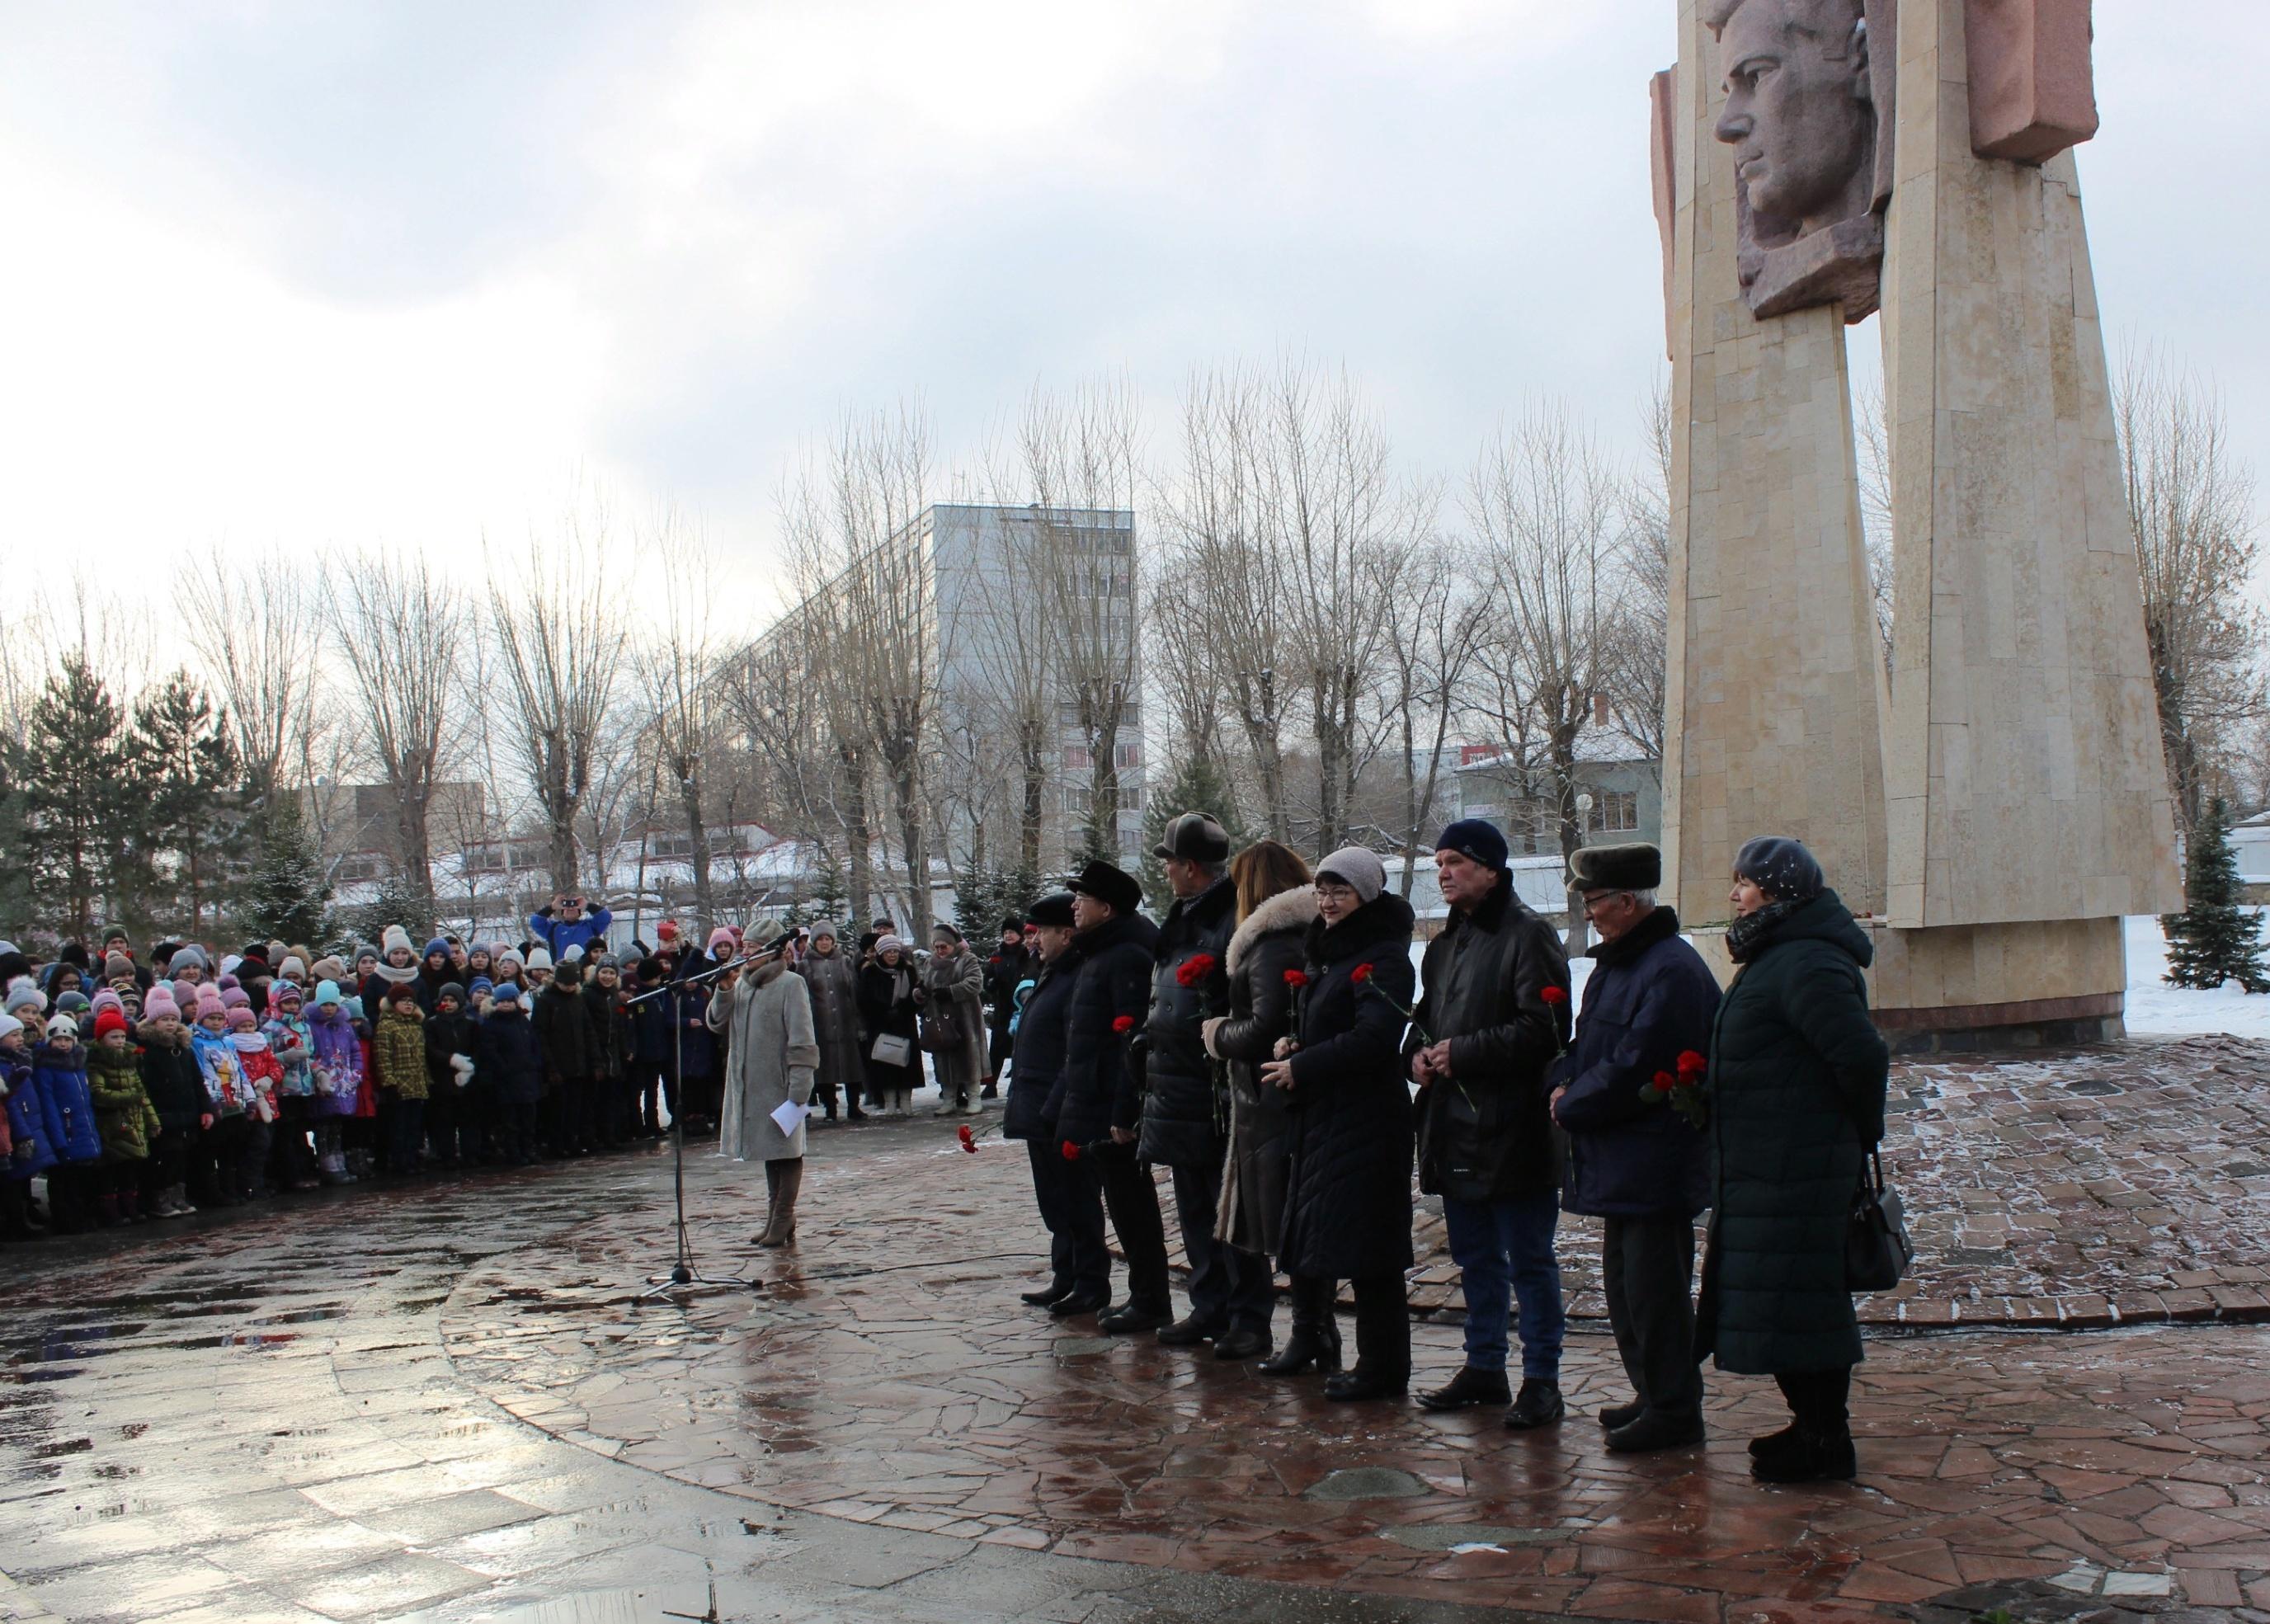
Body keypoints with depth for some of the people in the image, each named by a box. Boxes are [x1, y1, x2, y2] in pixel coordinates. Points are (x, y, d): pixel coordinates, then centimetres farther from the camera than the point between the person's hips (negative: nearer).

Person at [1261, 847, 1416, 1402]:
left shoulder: (1382, 959, -12)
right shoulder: (1329, 953, 17)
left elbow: (1372, 1038, -22)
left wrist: (1302, 1068, -15)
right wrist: (1294, 1045, 4)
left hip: (1365, 1121, -10)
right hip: (1325, 1117, 10)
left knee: (1366, 1249, -6)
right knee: (1346, 1244, 11)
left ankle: (1382, 1371, 2)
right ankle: (1380, 1366, 19)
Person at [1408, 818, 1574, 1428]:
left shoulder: (1527, 937, -12)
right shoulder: (1447, 943, 16)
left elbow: (1542, 1029, -20)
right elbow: (1427, 1015, 27)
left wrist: (1463, 1052, -19)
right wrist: (1420, 1049, 4)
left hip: (1514, 1132, -9)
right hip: (1454, 1130, 9)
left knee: (1529, 1261, 0)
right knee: (1475, 1258, 17)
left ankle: (1541, 1382, 8)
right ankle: (1483, 1367, 28)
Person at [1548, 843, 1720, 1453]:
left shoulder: (1671, 971, -19)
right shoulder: (1615, 962, 13)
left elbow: (1631, 1070, -23)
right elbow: (1588, 1043, 20)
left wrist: (1571, 1105, -11)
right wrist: (1563, 1084, -1)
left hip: (1653, 1166, -10)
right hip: (1620, 1160, 10)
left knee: (1653, 1287, -3)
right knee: (1625, 1282, 17)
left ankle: (1673, 1410, 7)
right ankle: (1653, 1396, 28)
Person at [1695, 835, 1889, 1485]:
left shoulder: (1806, 966, -19)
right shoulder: (1776, 957, 15)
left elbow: (1863, 1056, -25)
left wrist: (1860, 1134, -10)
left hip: (1794, 1174, -11)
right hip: (1767, 1169, 11)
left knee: (1797, 1303, -3)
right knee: (1788, 1304, 16)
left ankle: (1826, 1443, 6)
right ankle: (1813, 1426, 27)